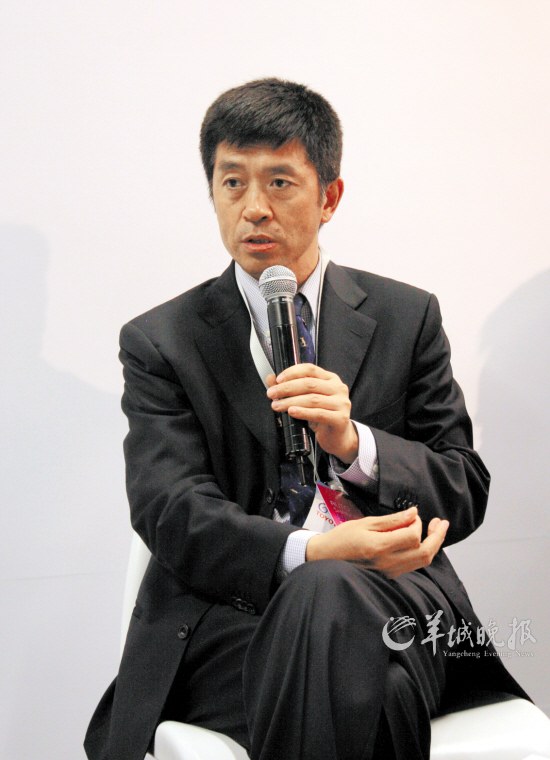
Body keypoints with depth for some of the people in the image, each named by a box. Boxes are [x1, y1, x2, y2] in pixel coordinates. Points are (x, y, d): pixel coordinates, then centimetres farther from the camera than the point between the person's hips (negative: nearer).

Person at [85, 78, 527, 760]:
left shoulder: (407, 317, 13)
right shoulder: (160, 342, 8)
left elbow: (465, 494, 10)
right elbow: (170, 513, -7)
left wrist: (354, 443, -11)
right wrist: (311, 552, -26)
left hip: (389, 600, 2)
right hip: (230, 614, -2)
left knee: (328, 596, -36)